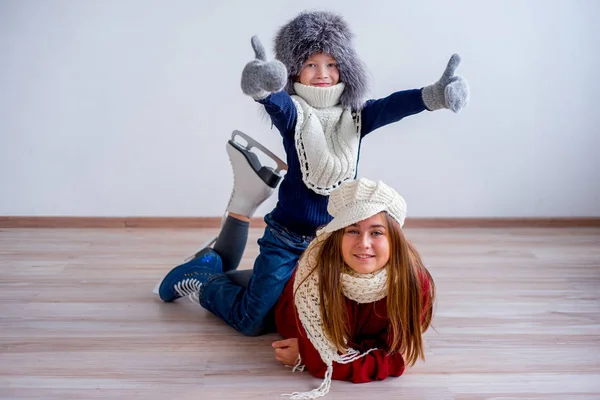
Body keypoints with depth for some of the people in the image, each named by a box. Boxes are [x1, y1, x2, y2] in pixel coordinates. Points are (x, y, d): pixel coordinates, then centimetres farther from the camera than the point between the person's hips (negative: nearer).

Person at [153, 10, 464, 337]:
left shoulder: (356, 115, -2)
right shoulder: (292, 112, -11)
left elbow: (392, 105, -21)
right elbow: (277, 103, -34)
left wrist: (434, 94, -42)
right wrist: (263, 87, -60)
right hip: (287, 239, -4)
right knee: (254, 322, -4)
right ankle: (199, 276, 24)